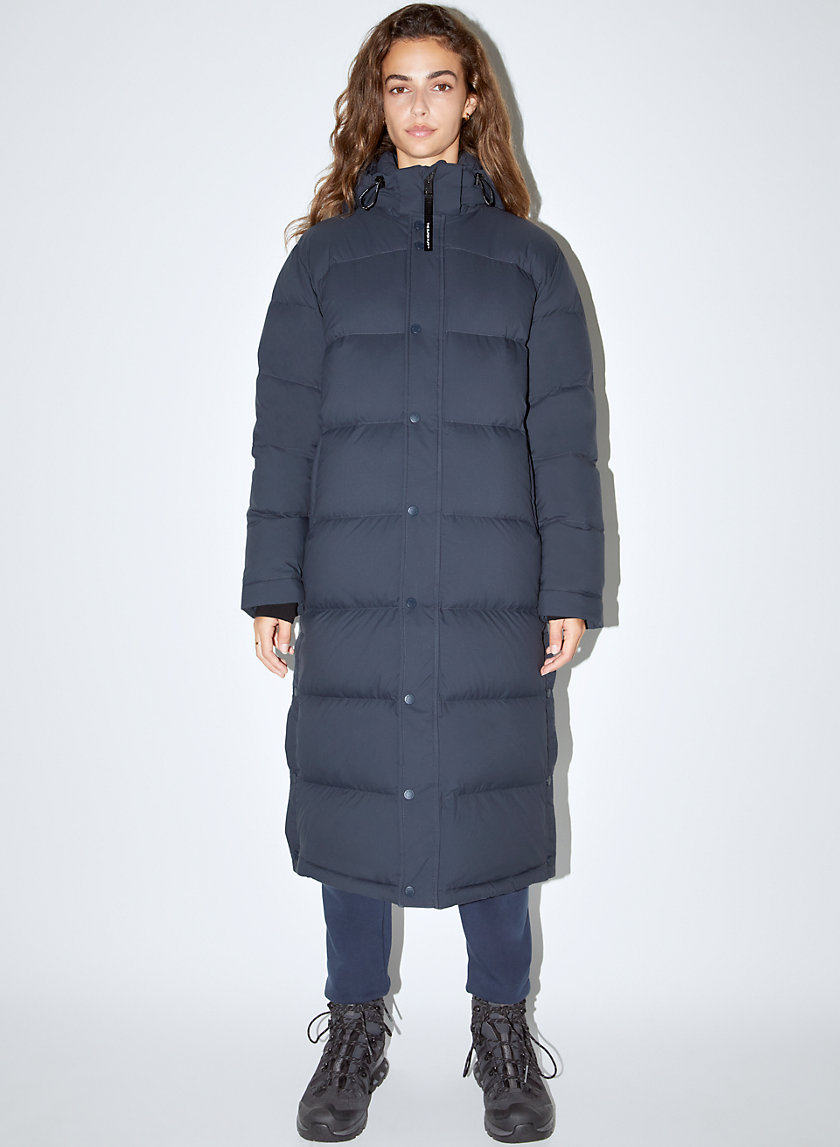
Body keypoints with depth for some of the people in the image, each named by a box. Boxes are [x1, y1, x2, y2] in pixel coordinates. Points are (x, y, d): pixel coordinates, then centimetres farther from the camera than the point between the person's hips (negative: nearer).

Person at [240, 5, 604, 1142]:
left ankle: (503, 1030, 27)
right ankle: (356, 1029, 27)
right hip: (352, 591, 1)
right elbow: (282, 434, 8)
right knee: (351, 803, 7)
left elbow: (565, 438, 6)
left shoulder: (529, 258, 11)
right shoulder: (324, 256, 12)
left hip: (491, 597, 0)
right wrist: (272, 587, 2)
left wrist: (570, 589, -1)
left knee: (491, 802, 5)